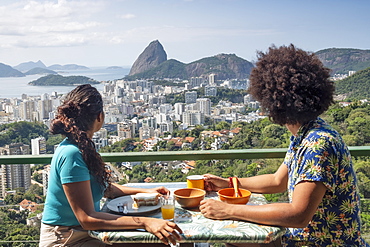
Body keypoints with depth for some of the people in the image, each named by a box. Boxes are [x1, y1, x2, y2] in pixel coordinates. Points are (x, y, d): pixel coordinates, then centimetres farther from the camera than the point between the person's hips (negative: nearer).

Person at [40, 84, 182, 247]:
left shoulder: (84, 147, 5)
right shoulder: (71, 154, -23)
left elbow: (104, 188, 20)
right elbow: (87, 219, -26)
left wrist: (145, 191, 13)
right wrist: (144, 222, -30)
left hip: (87, 232, 9)